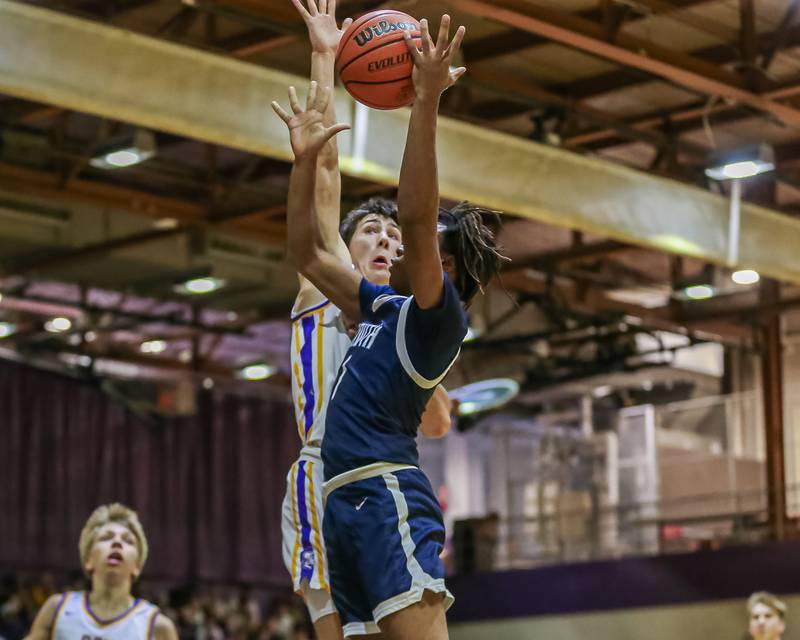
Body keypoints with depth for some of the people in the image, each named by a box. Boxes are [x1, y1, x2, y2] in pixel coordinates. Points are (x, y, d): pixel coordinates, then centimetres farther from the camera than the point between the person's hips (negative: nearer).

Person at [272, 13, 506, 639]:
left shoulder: (439, 315, -2)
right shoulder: (384, 306, 22)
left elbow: (416, 215, -17)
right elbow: (308, 255, 28)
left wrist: (426, 104, -22)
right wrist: (305, 158, 22)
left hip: (387, 494, -9)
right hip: (345, 499, 9)